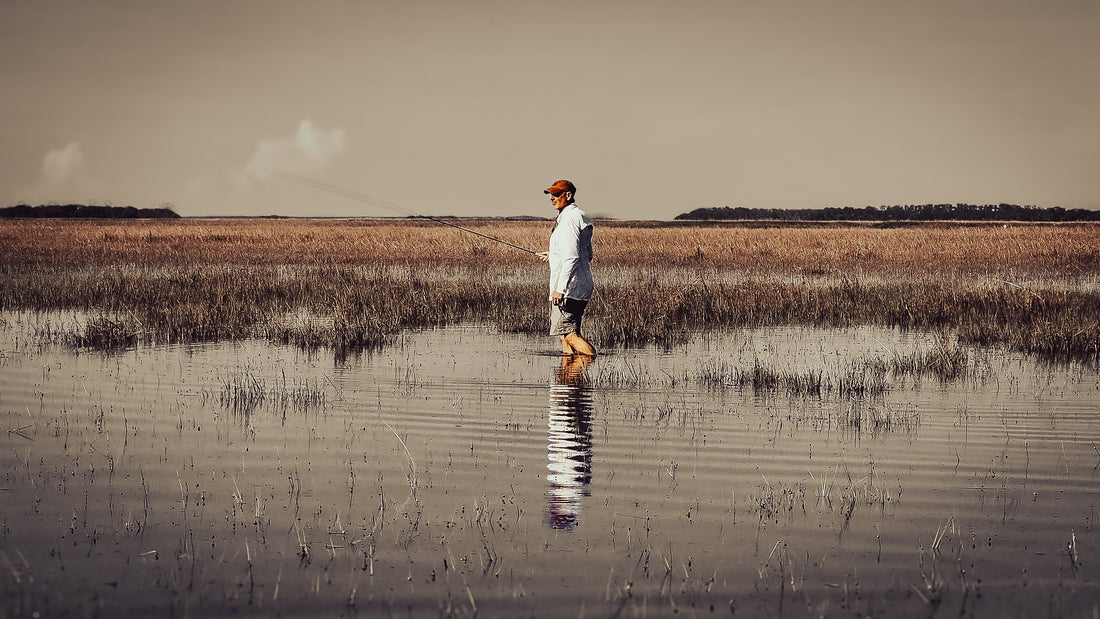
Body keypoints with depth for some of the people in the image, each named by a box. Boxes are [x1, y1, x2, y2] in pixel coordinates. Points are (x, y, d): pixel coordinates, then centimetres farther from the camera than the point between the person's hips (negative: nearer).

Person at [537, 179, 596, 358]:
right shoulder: (580, 216, 18)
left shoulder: (570, 218, -14)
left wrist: (560, 288, -24)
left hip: (569, 288, -11)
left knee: (569, 332, -14)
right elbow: (588, 255, 25)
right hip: (581, 286, 11)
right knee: (566, 331, 13)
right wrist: (554, 255, 33)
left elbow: (571, 257, -22)